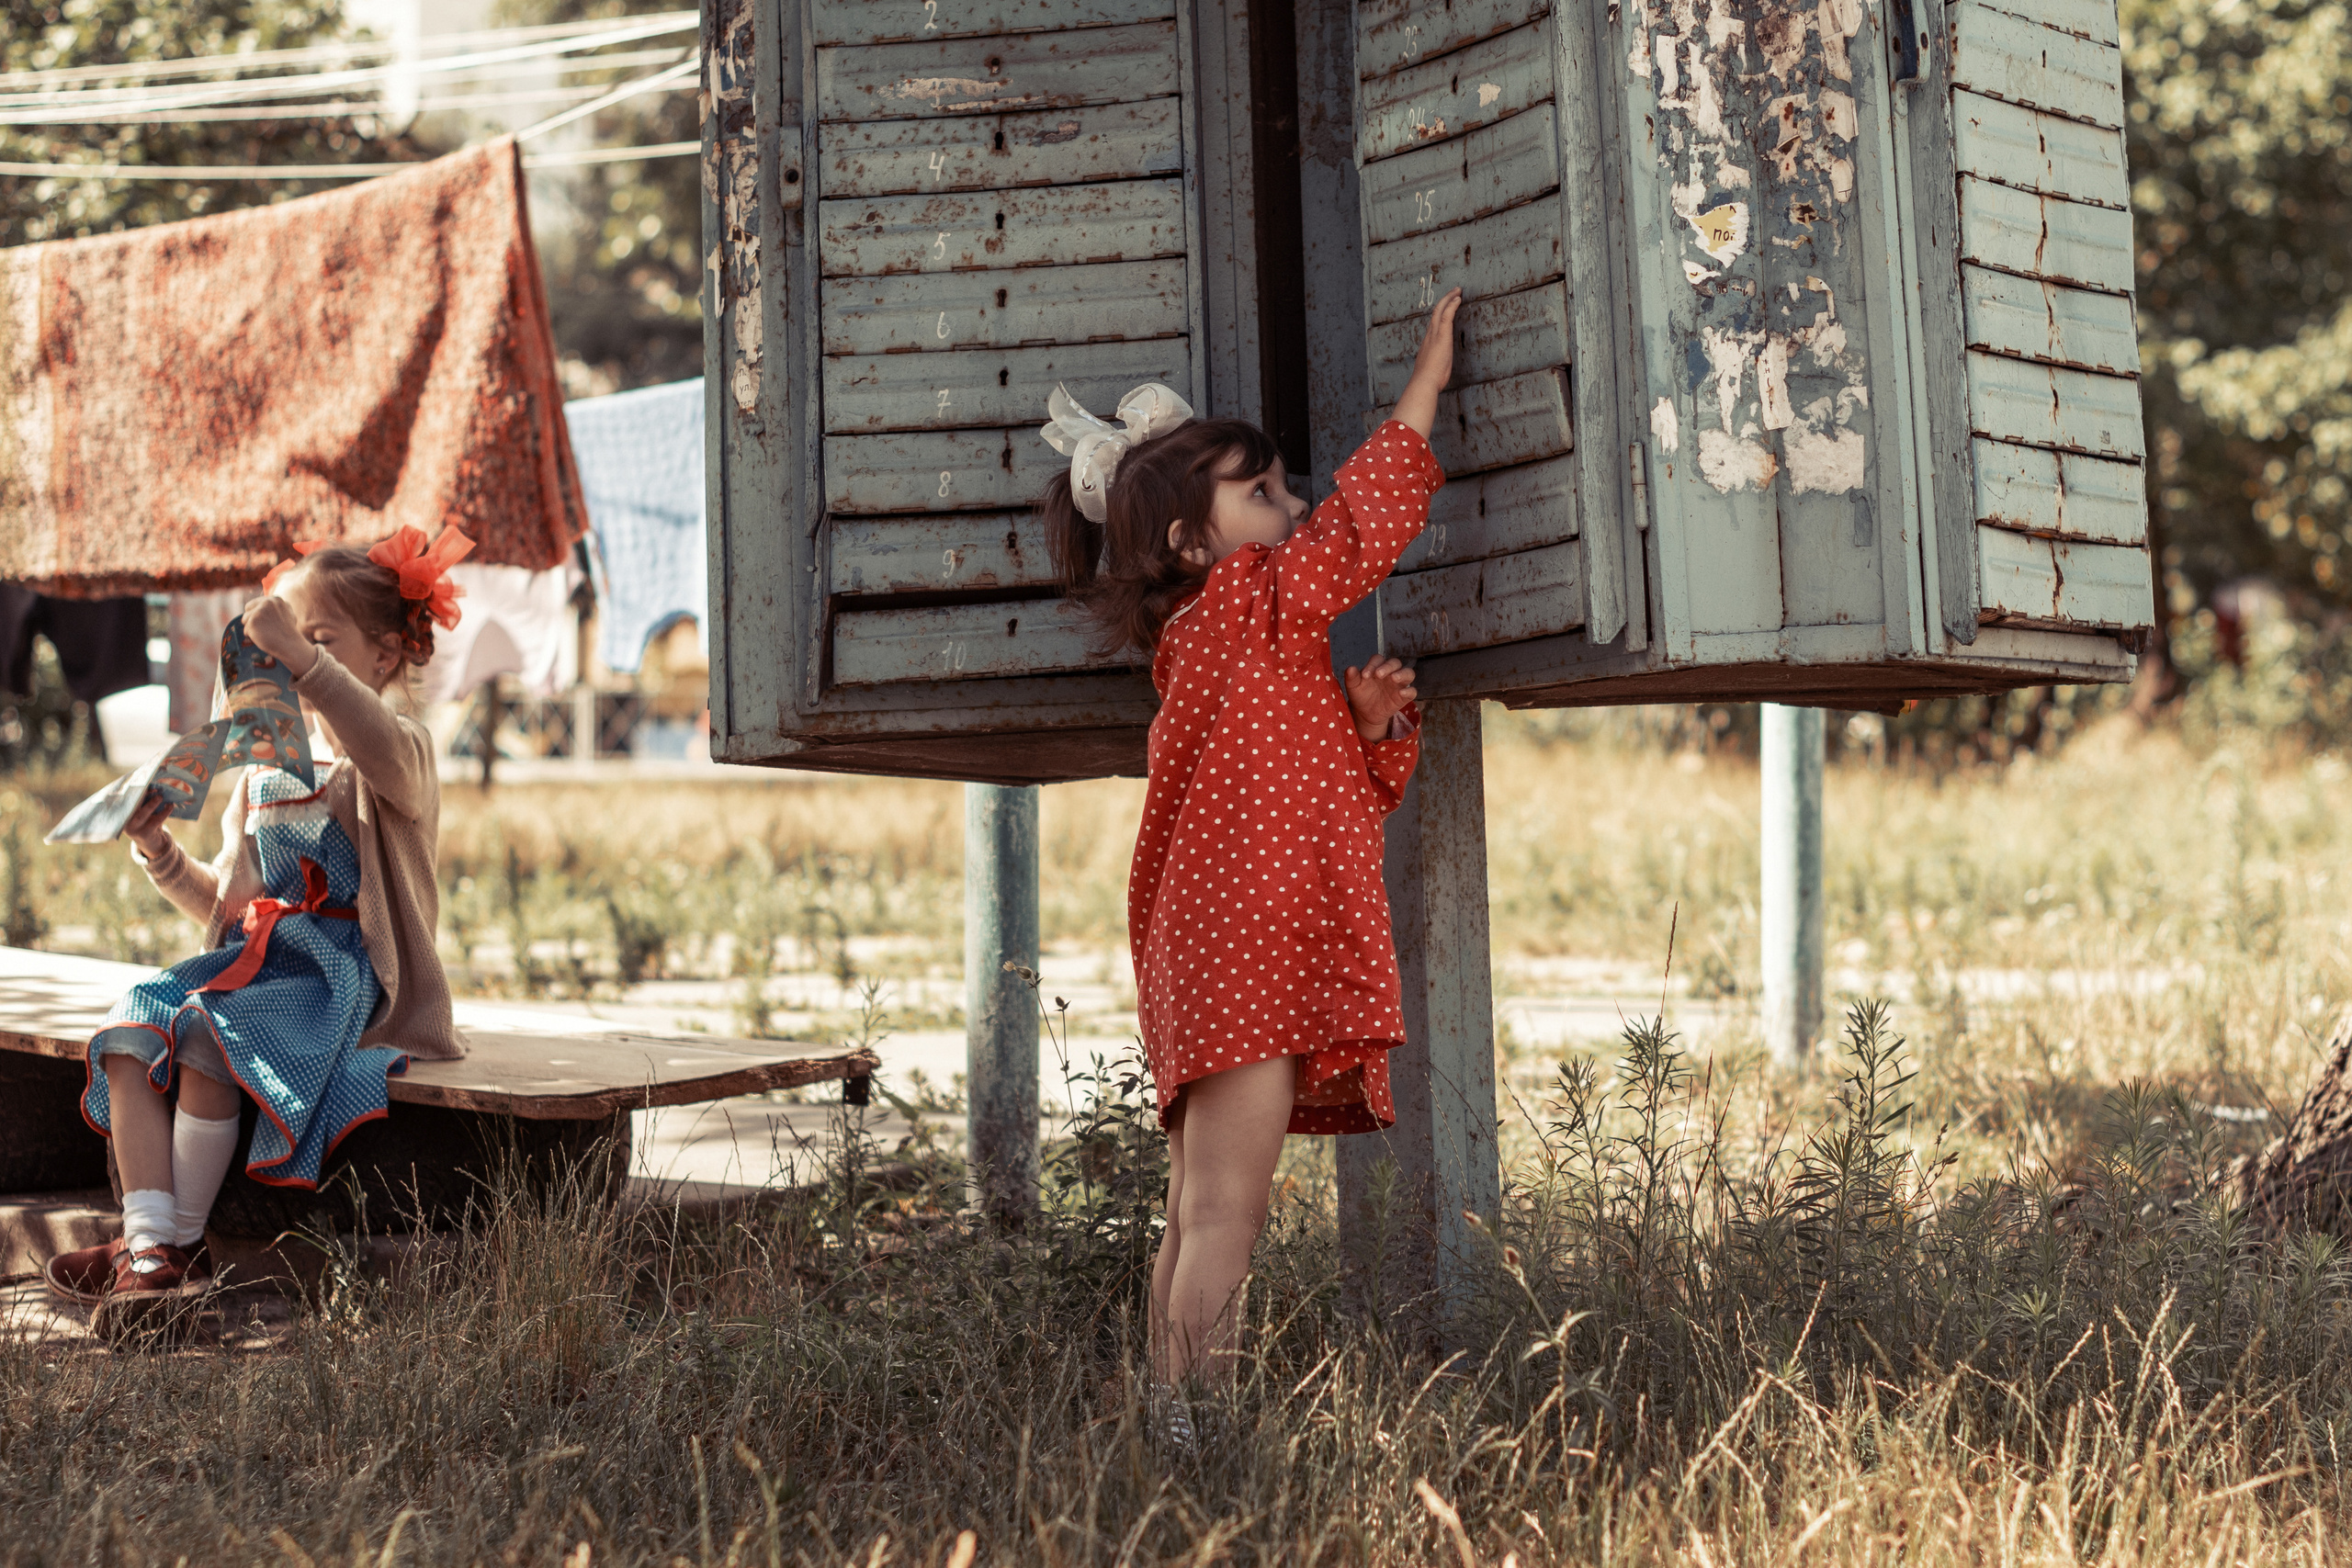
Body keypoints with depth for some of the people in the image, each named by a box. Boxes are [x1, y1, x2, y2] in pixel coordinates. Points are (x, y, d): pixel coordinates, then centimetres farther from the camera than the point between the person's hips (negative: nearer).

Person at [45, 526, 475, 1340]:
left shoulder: (399, 754, -2)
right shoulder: (264, 774, 21)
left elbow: (384, 750, -32)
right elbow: (226, 902, 25)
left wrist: (300, 655, -36)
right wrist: (163, 854, 6)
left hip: (344, 970, -7)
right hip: (258, 957, 7)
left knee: (210, 1035, -31)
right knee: (129, 1029, -18)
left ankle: (182, 1247, -21)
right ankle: (148, 1247, -24)